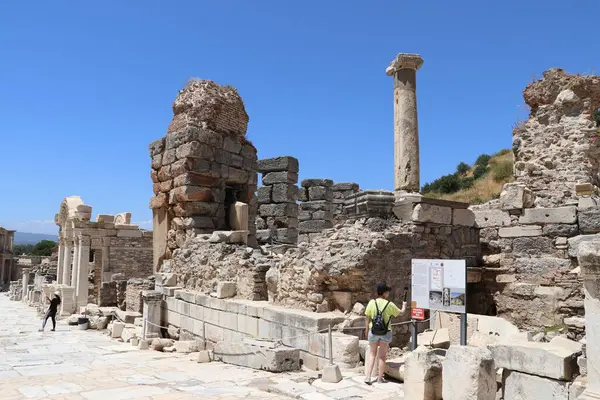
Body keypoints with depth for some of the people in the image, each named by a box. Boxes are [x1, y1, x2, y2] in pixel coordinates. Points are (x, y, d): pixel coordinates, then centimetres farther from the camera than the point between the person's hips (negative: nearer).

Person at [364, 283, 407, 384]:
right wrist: (404, 306, 28)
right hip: (385, 333, -1)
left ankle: (368, 377, 5)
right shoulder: (389, 304, -9)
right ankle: (380, 378, 18)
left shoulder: (372, 303, -7)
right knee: (382, 356, 12)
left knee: (372, 355, 13)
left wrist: (367, 330, 14)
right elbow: (401, 312, 6)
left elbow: (368, 318, -1)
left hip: (373, 332, 1)